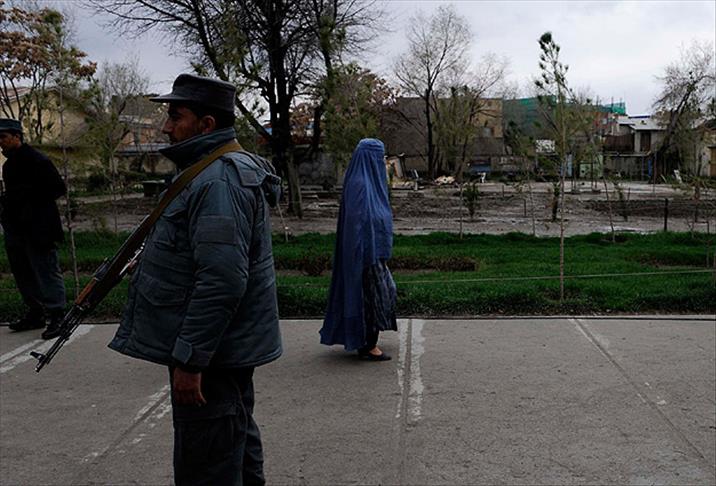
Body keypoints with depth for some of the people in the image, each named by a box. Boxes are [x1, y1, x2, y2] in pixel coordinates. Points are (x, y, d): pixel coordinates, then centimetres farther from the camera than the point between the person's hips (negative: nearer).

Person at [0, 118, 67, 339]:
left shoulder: (37, 160, -11)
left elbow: (59, 188, -13)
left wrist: (28, 197, -13)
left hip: (38, 229, -9)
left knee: (47, 272, -6)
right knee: (22, 273, 14)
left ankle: (57, 317, -1)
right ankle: (35, 314, 24)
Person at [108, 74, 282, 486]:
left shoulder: (218, 182, -21)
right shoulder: (233, 169, 14)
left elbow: (221, 281, -29)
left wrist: (190, 359, -25)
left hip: (211, 355, -11)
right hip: (228, 351, 11)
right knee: (238, 452, 23)